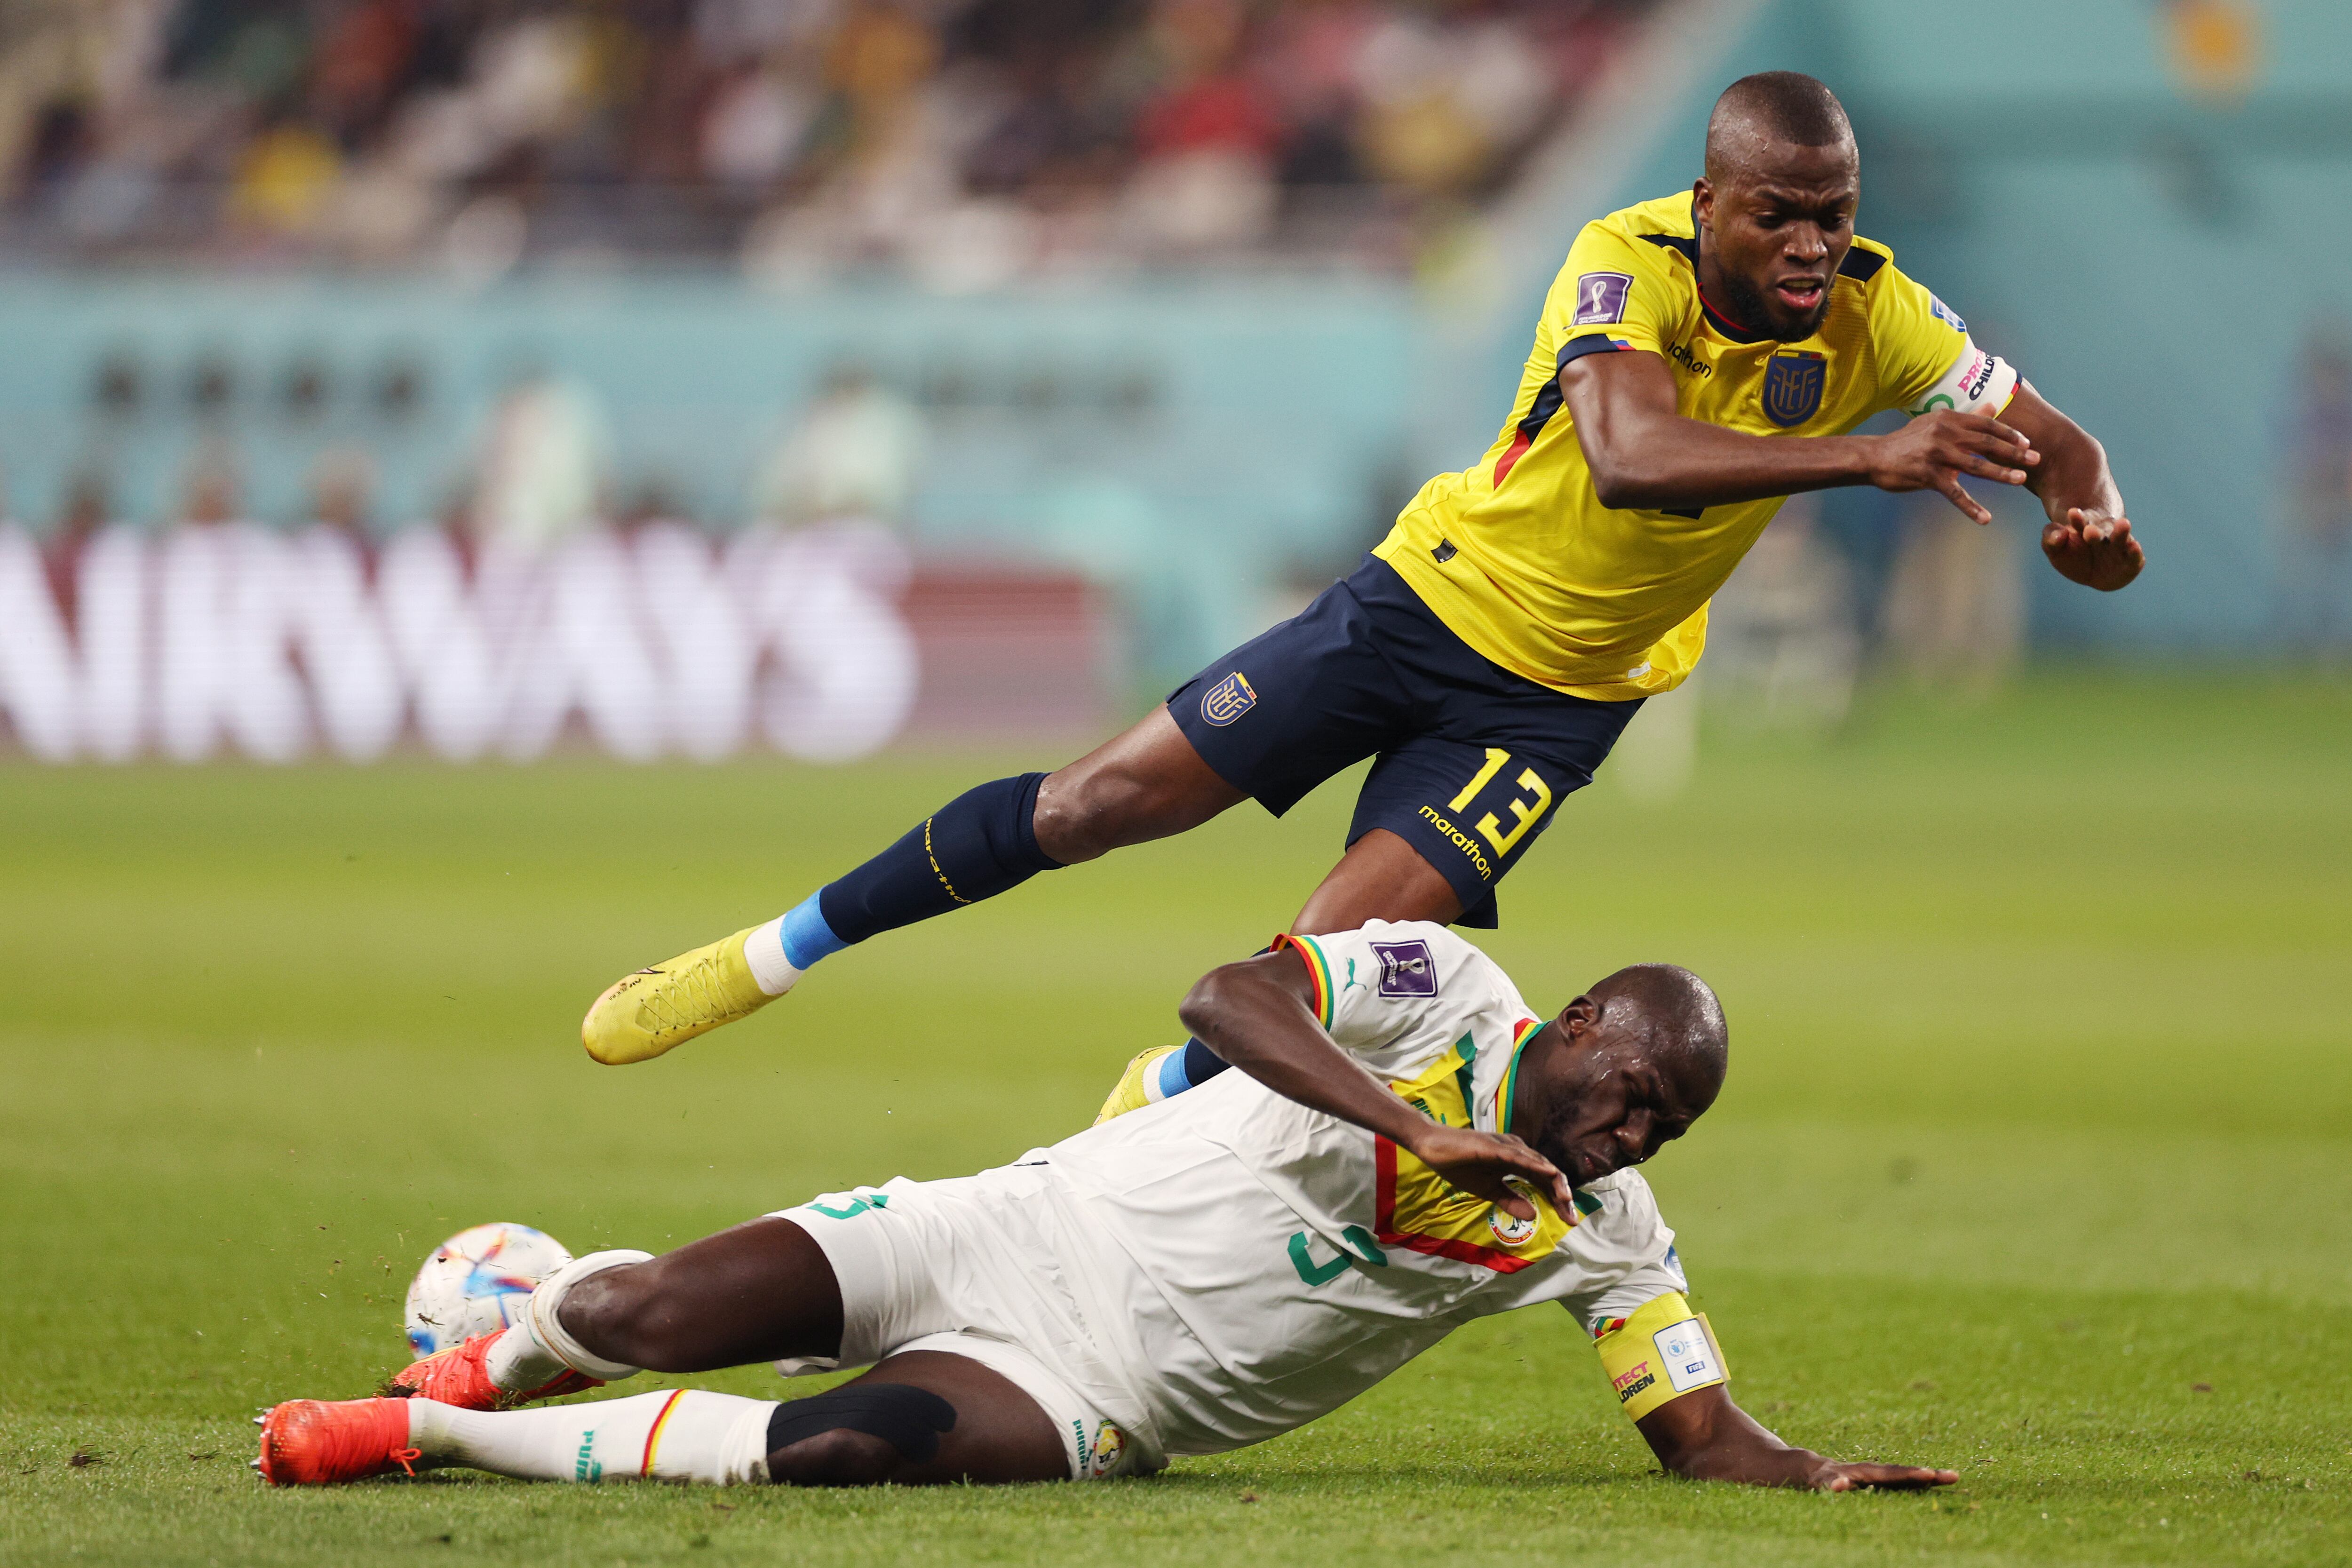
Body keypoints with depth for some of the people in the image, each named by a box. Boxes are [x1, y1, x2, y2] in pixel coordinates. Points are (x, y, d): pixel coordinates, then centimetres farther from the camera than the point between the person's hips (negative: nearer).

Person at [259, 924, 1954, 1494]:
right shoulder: (1443, 989, -8)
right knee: (651, 1312, -17)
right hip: (1032, 1228, -1)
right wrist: (1410, 1121, -34)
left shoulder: (1607, 1236, 2)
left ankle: (418, 1430, -8)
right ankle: (506, 1352, 24)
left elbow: (1701, 1427, 6)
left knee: (829, 1445, -28)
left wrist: (1822, 1476, -14)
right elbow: (1230, 996, -23)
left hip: (1099, 1396, 1)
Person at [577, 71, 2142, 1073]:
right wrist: (1863, 458, -55)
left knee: (1335, 960, -14)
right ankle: (763, 961, 15)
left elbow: (2052, 438, -9)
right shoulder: (1630, 263, -27)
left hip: (1558, 697, 2)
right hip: (1438, 594, -2)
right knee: (1104, 800, -2)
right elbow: (1632, 455, -44)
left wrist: (2090, 514, -33)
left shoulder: (1871, 315, -15)